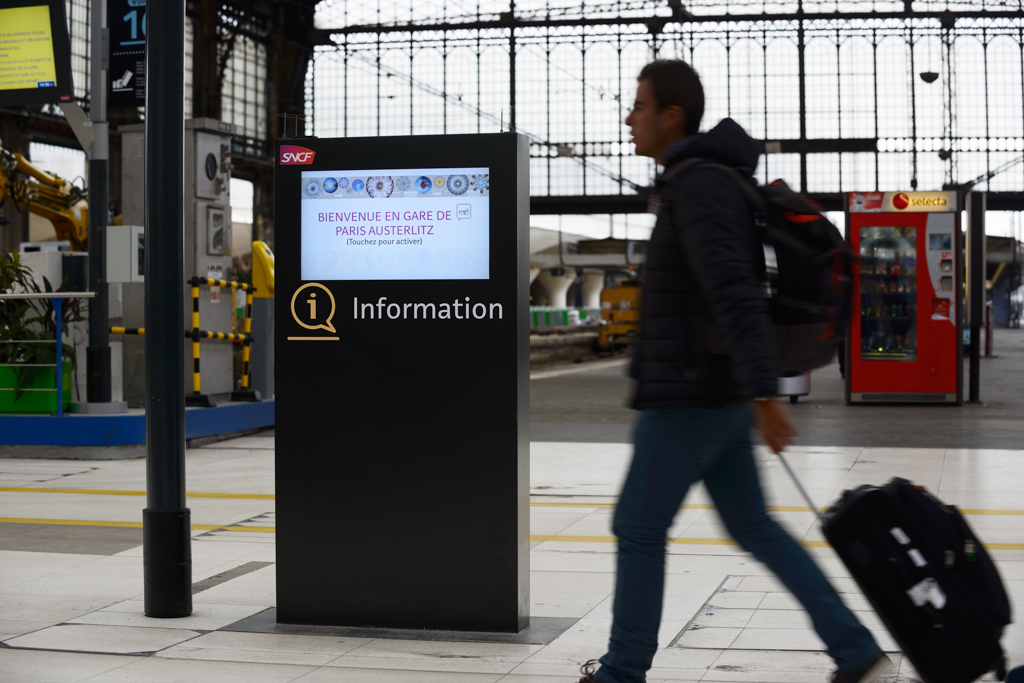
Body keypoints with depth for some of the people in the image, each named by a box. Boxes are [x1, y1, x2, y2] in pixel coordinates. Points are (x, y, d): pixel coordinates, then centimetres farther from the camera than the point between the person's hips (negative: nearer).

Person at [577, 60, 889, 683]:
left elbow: (735, 295, -27)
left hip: (690, 399, -10)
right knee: (753, 527, 14)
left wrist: (762, 394, -33)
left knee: (639, 529, 4)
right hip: (719, 396, 10)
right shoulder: (709, 181, 15)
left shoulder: (698, 186, -17)